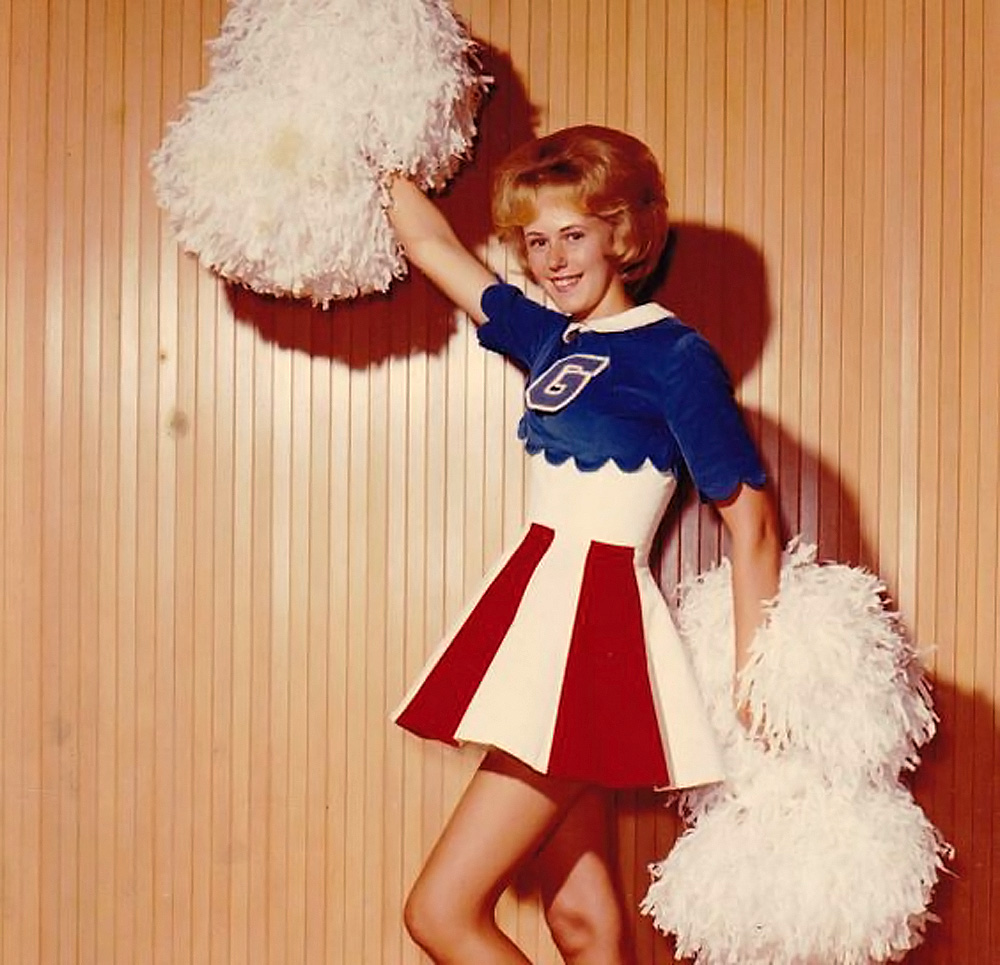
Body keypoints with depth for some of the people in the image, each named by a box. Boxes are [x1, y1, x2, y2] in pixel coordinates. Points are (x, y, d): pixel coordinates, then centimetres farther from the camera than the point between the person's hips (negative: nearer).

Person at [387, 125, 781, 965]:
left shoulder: (672, 356, -9)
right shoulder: (547, 336, 12)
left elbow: (752, 522, -10)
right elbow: (434, 245, 22)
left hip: (591, 638, -7)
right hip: (539, 618, 7)